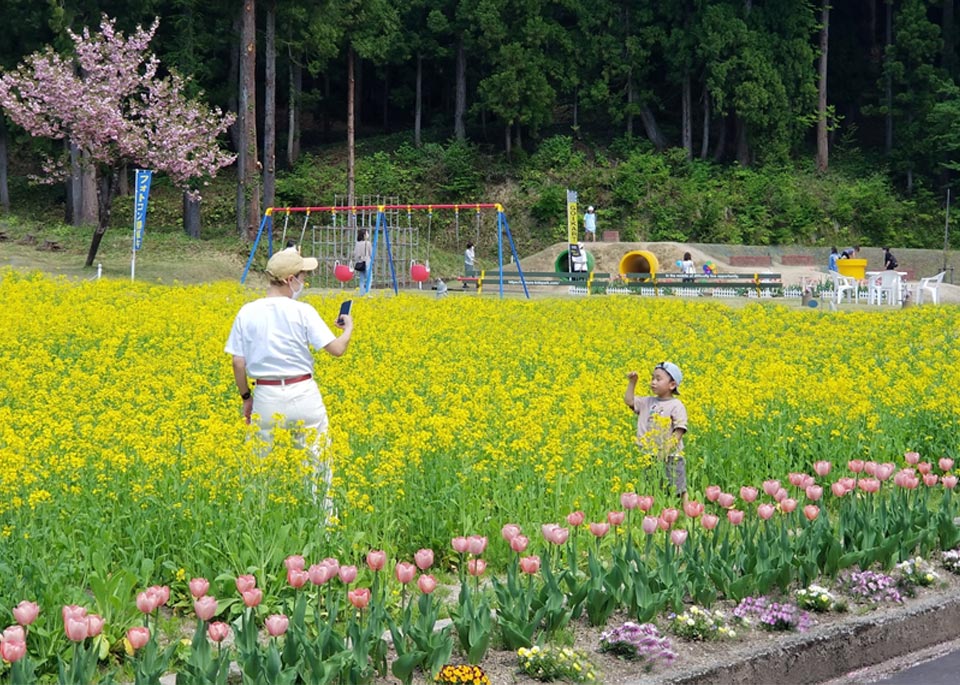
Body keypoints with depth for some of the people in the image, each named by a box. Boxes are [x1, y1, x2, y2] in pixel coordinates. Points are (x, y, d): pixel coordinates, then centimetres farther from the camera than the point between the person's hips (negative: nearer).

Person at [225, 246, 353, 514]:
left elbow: (238, 363, -1)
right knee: (316, 462, 9)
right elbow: (336, 349, -10)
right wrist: (348, 329, 10)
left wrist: (245, 397, 12)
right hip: (303, 395, -2)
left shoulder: (248, 313, -1)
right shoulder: (302, 311, -9)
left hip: (265, 397, 2)